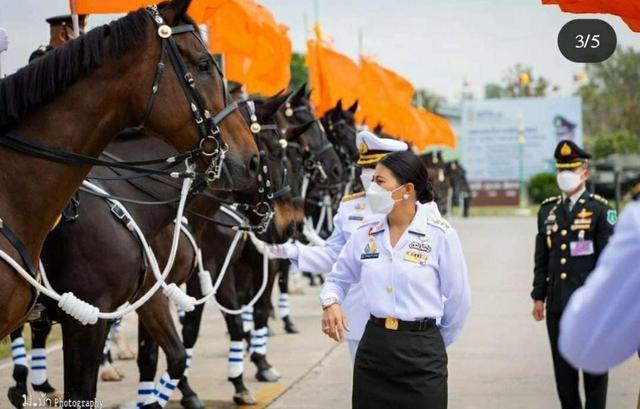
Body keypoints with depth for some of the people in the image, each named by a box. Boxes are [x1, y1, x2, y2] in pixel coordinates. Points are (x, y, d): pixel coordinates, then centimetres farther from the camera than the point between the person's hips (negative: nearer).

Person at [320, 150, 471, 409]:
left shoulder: (440, 234, -7)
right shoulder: (366, 233, 4)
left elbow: (458, 300, 1)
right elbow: (339, 277, 17)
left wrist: (434, 344, 9)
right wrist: (331, 303, -4)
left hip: (421, 352, -3)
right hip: (372, 346, 4)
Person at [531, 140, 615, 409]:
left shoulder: (599, 210, -3)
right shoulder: (548, 210, 10)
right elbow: (541, 258, 13)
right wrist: (538, 296, 10)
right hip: (557, 303, 4)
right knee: (563, 366, 9)